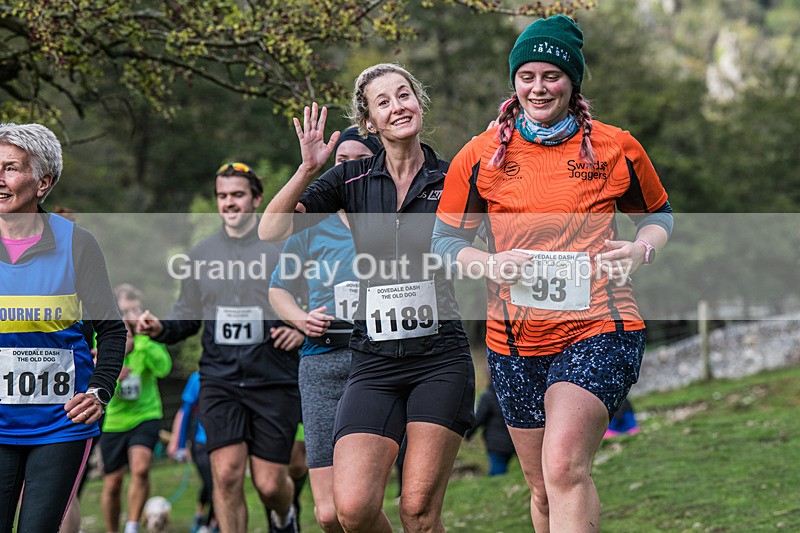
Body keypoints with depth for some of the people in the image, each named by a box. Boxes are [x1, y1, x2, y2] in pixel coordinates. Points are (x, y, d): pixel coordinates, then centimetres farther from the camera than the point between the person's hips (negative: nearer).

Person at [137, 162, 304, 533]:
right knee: (226, 474, -14)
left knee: (269, 485, -1)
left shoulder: (284, 249, 2)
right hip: (219, 381, 2)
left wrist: (302, 330, -14)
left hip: (274, 381, -2)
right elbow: (188, 319, 18)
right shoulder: (201, 255, 11)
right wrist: (161, 329, -3)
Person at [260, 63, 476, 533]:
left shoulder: (453, 179, 5)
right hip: (374, 360, 1)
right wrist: (308, 169, -13)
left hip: (440, 357, -1)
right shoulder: (352, 179, 7)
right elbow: (272, 231, 0)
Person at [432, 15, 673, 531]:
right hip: (516, 339, 3)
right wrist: (491, 264, -11)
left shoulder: (616, 147, 3)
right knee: (544, 491, 11)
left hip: (599, 330, -3)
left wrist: (642, 248, -5)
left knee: (565, 466, -24)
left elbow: (658, 213, 18)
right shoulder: (481, 155, 5)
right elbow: (445, 240, 10)